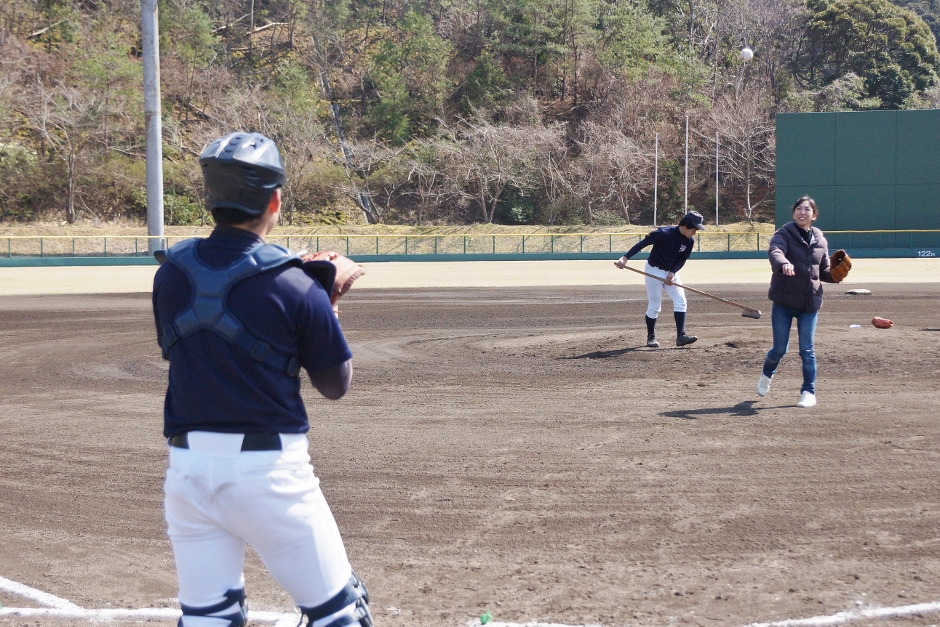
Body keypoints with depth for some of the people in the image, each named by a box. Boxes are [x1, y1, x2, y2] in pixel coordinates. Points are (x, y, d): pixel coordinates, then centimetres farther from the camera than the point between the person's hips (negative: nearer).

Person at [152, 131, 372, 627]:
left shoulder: (171, 273, 2)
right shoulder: (295, 286, -11)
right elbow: (336, 385, 0)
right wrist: (324, 303, 13)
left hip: (187, 468, 5)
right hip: (268, 470, -5)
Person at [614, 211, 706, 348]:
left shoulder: (690, 241, -7)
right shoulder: (664, 233, -25)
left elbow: (682, 260, 1)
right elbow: (642, 243, -23)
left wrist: (672, 273, -16)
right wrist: (625, 258, -31)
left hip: (671, 272, 6)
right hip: (654, 271, -6)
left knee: (681, 302, -7)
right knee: (654, 307, -2)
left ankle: (681, 336, -6)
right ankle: (651, 337, 14)